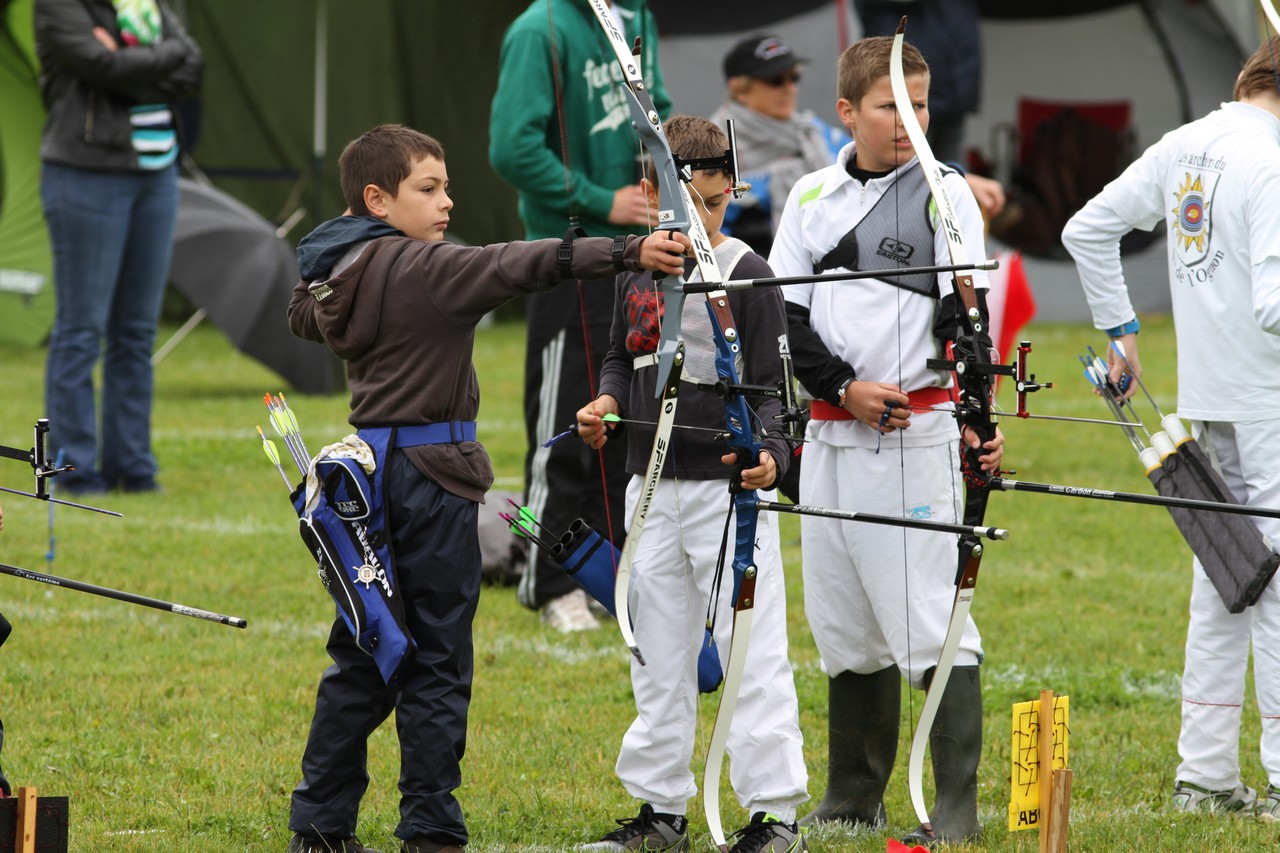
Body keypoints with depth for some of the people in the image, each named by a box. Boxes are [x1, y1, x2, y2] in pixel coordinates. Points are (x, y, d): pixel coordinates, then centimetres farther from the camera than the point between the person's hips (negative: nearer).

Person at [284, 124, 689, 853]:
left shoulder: (335, 276, 9)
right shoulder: (421, 269, -14)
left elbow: (305, 317, 31)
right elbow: (517, 267, -28)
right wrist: (627, 255, -38)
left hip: (371, 462, 8)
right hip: (429, 473, -8)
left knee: (363, 656, 14)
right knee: (437, 662, -1)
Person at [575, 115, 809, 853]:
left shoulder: (749, 278, -9)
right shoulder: (637, 274, 8)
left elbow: (773, 387, -12)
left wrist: (771, 453, -29)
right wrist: (609, 400, 0)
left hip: (731, 488, -6)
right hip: (654, 487, 6)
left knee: (754, 652, -6)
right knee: (659, 656, 13)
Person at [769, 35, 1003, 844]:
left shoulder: (946, 193, -2)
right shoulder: (813, 198, 10)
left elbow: (966, 315, -10)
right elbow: (782, 314, 8)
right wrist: (842, 388, -7)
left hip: (917, 434, -5)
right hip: (830, 436, 5)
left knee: (934, 623, -10)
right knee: (845, 625, 13)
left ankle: (956, 809, -9)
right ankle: (852, 800, 24)